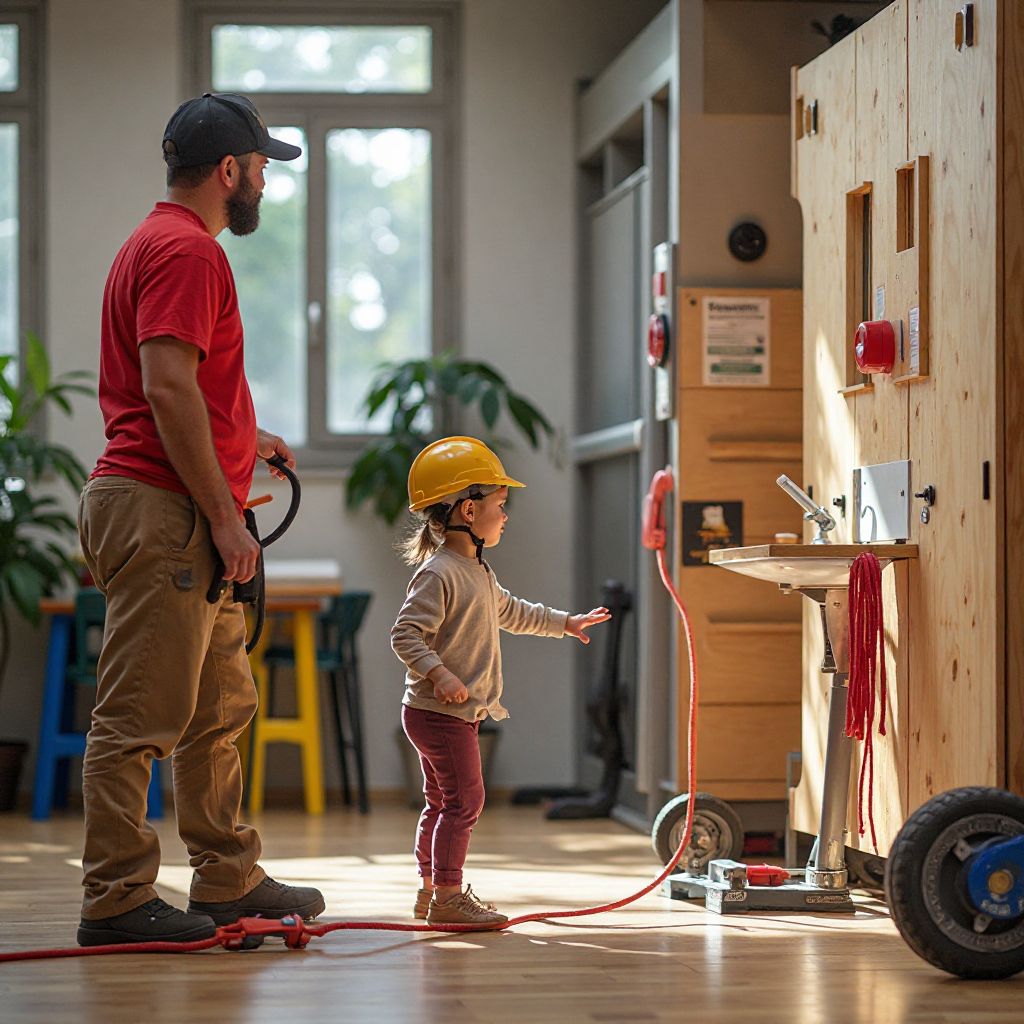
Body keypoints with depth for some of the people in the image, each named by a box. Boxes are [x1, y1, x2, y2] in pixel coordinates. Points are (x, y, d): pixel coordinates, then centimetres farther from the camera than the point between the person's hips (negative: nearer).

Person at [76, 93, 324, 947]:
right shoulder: (187, 250, -12)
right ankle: (117, 900, -4)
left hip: (182, 526, 11)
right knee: (141, 716, -7)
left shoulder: (163, 245, 21)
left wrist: (244, 438, 23)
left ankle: (228, 880, 22)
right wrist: (225, 516, -20)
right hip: (163, 513, -11)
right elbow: (169, 390, -21)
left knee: (221, 707, 15)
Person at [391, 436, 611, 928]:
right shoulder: (438, 574, -18)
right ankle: (447, 894, -7)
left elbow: (510, 612, 33)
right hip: (439, 712, -10)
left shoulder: (477, 572, 15)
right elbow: (406, 633, -23)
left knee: (443, 801, 16)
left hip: (459, 712, 10)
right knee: (464, 797, -10)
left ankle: (430, 888, 25)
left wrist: (565, 622, 37)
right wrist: (440, 674, -33)